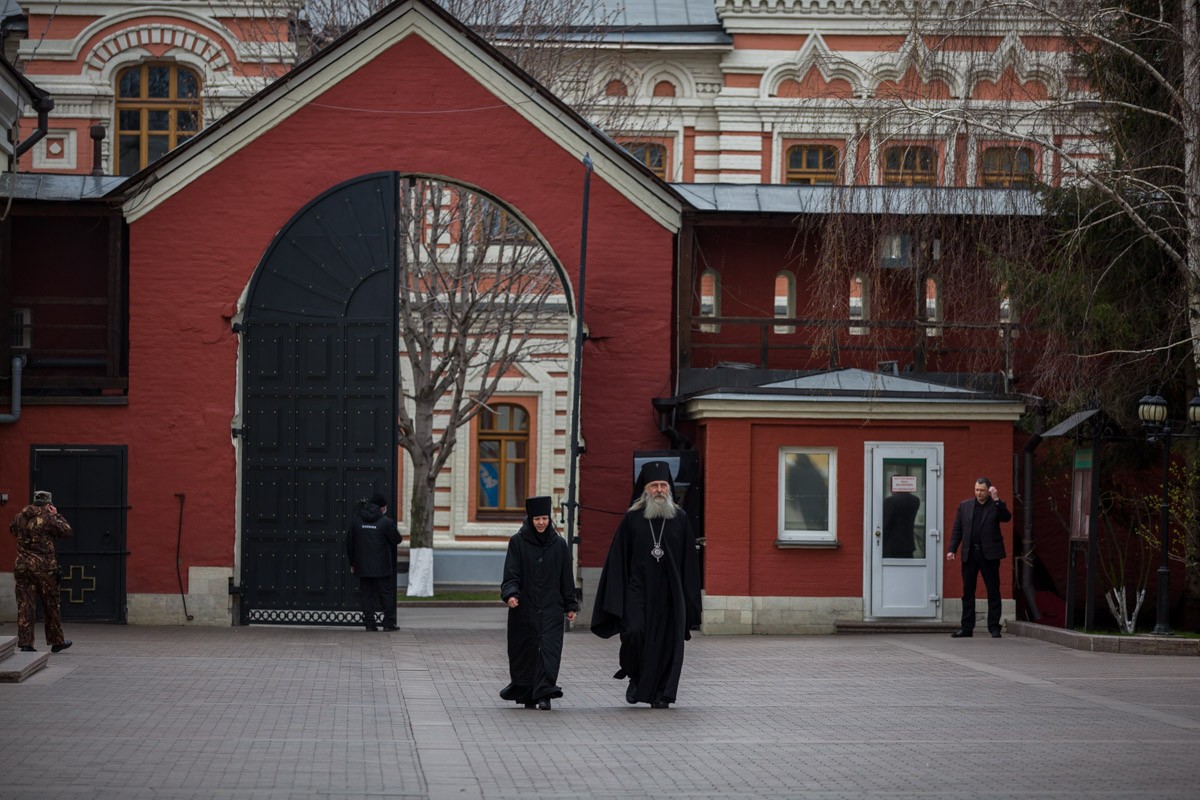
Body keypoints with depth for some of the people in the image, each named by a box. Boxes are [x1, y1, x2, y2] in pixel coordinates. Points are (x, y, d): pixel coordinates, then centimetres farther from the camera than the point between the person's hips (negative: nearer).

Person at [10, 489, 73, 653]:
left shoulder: (19, 518, 5)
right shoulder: (47, 519, -9)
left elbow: (13, 530, 26)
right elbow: (66, 531, -1)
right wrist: (57, 516, 9)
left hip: (22, 566, 4)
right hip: (43, 566, -4)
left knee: (25, 605, 3)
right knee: (51, 605, 10)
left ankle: (25, 643, -2)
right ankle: (57, 641, 19)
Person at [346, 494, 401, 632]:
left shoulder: (356, 521, 3)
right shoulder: (385, 522, -8)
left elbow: (349, 544, 7)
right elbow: (397, 540, -2)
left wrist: (352, 564, 16)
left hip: (362, 567, 3)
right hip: (381, 567, -2)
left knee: (366, 594, 7)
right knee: (385, 594, 5)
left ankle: (369, 623, 3)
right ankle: (388, 623, 3)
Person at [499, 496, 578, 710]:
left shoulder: (559, 544, 7)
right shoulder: (518, 542, 1)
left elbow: (566, 577, 11)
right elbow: (511, 573, -4)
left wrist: (570, 606, 10)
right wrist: (510, 594, -21)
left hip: (551, 607, 1)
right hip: (524, 609, -1)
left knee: (549, 649, -10)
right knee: (525, 650, 3)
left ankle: (544, 693, -14)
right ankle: (526, 694, 14)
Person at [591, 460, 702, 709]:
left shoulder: (680, 519, 7)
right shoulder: (632, 519, 3)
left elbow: (689, 561, 9)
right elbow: (619, 559, 2)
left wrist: (688, 601, 4)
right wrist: (618, 601, -4)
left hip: (670, 593, 2)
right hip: (638, 588, -2)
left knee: (667, 642, 0)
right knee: (634, 632, -17)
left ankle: (660, 693, 10)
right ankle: (635, 678, 8)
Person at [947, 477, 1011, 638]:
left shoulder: (996, 506, 4)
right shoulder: (965, 506, 11)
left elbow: (1007, 517, -15)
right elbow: (957, 530, 11)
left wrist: (996, 500, -19)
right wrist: (951, 550, 2)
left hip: (989, 554, -3)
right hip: (969, 553, 3)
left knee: (993, 592, 0)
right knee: (967, 592, 7)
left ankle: (994, 627, 4)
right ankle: (967, 627, 12)